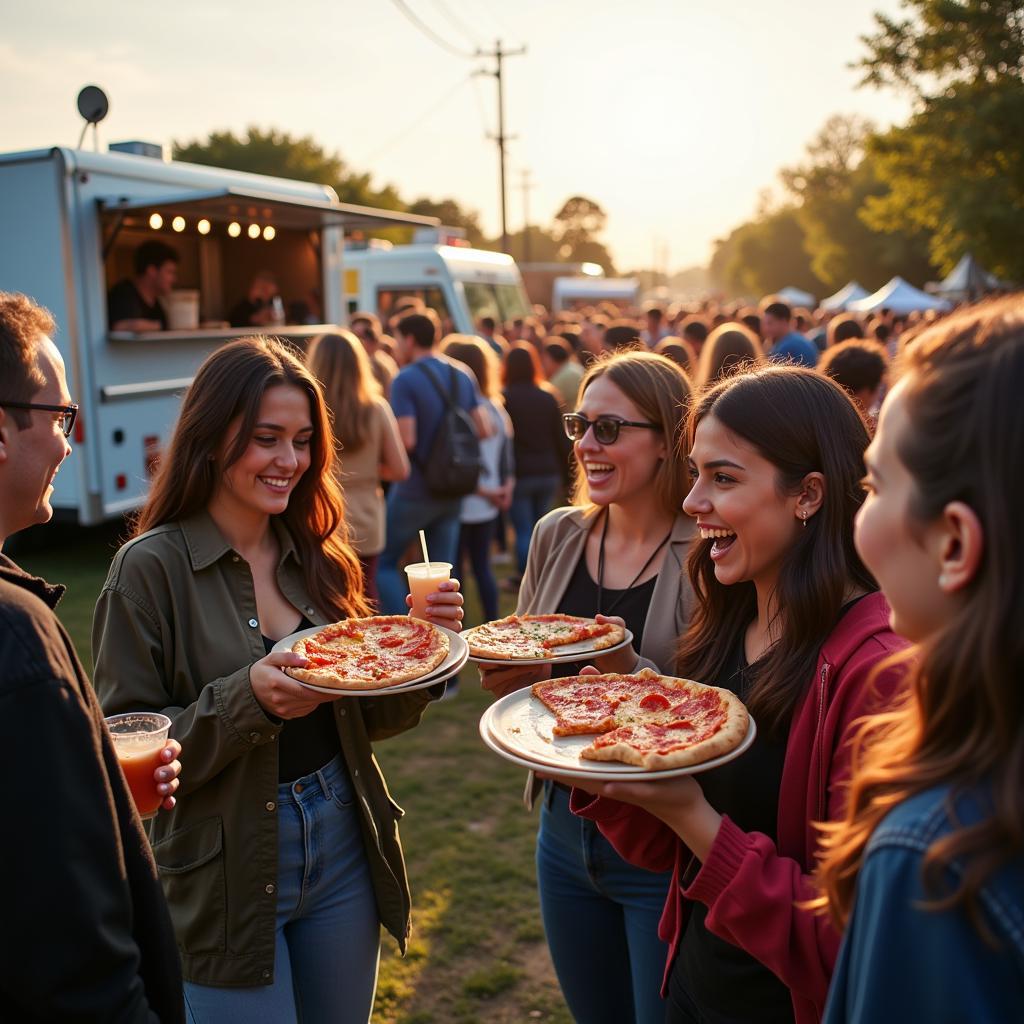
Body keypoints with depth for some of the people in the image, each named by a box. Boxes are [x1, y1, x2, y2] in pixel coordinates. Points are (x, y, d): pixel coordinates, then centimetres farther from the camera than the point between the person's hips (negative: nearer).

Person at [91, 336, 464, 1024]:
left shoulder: (319, 558, 2)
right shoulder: (152, 568, -13)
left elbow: (368, 718, 8)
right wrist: (245, 701, -28)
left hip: (344, 846, 5)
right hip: (228, 873, -5)